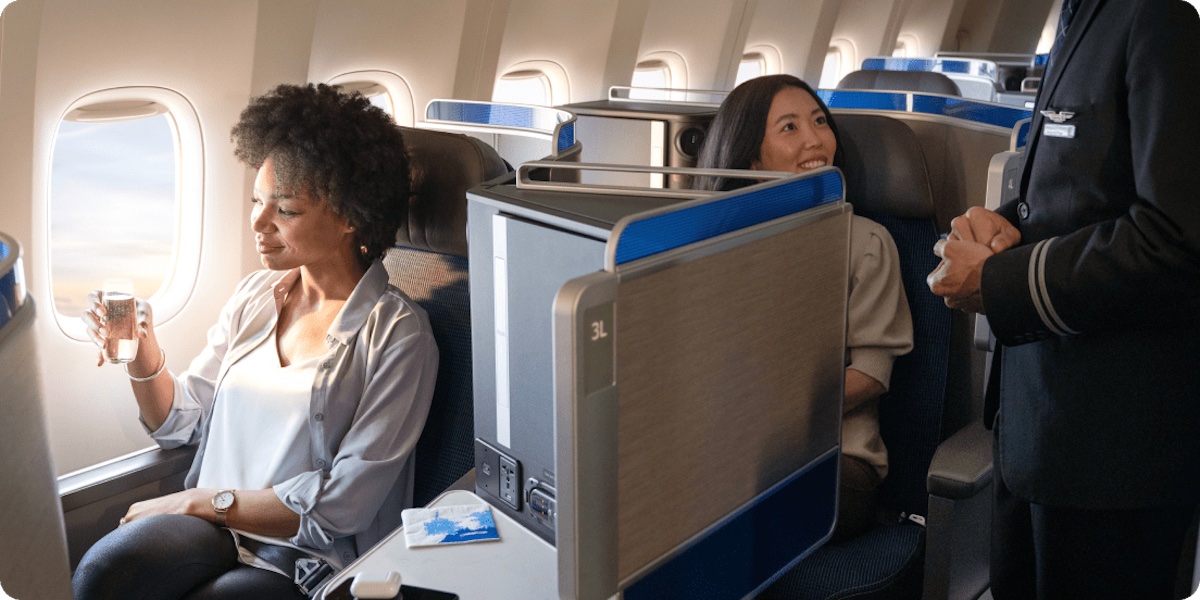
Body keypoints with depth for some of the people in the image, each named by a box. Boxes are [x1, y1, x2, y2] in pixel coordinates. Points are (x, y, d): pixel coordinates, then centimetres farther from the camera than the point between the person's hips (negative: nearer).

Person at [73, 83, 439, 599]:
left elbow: (342, 505, -13)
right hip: (214, 524, 5)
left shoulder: (397, 334, -11)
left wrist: (202, 501, -10)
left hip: (311, 558, -5)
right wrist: (142, 353, -7)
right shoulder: (255, 294, 9)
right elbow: (178, 421, 12)